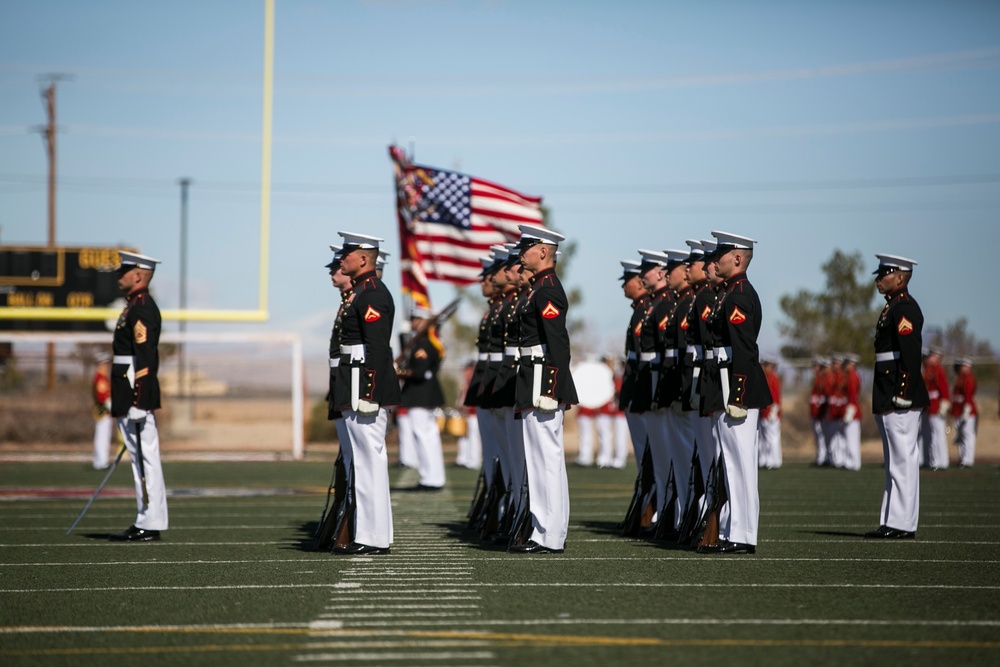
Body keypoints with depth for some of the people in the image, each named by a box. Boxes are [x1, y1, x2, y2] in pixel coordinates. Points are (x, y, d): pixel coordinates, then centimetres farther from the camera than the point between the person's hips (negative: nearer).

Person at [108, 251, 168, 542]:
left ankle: (150, 524, -6)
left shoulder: (142, 308, -14)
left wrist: (137, 399, -23)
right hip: (130, 398, 11)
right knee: (141, 458, 11)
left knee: (145, 458, -7)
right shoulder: (136, 307, 18)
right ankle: (147, 521, 14)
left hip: (137, 397, -11)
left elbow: (145, 357, -20)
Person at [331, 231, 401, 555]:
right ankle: (367, 532, 18)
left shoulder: (373, 294, -14)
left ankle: (374, 539, -7)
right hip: (357, 389, 11)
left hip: (366, 386, -11)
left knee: (369, 459, -8)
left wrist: (368, 394, -24)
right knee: (366, 461, 13)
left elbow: (377, 348, -21)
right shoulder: (360, 292, 17)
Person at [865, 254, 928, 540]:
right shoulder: (893, 307, 19)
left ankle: (903, 525, -6)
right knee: (896, 462, 12)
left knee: (903, 460, -7)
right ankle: (893, 522, 16)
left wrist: (902, 395, -23)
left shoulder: (905, 308, -13)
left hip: (901, 399, -11)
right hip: (888, 398, 11)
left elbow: (911, 354, -21)